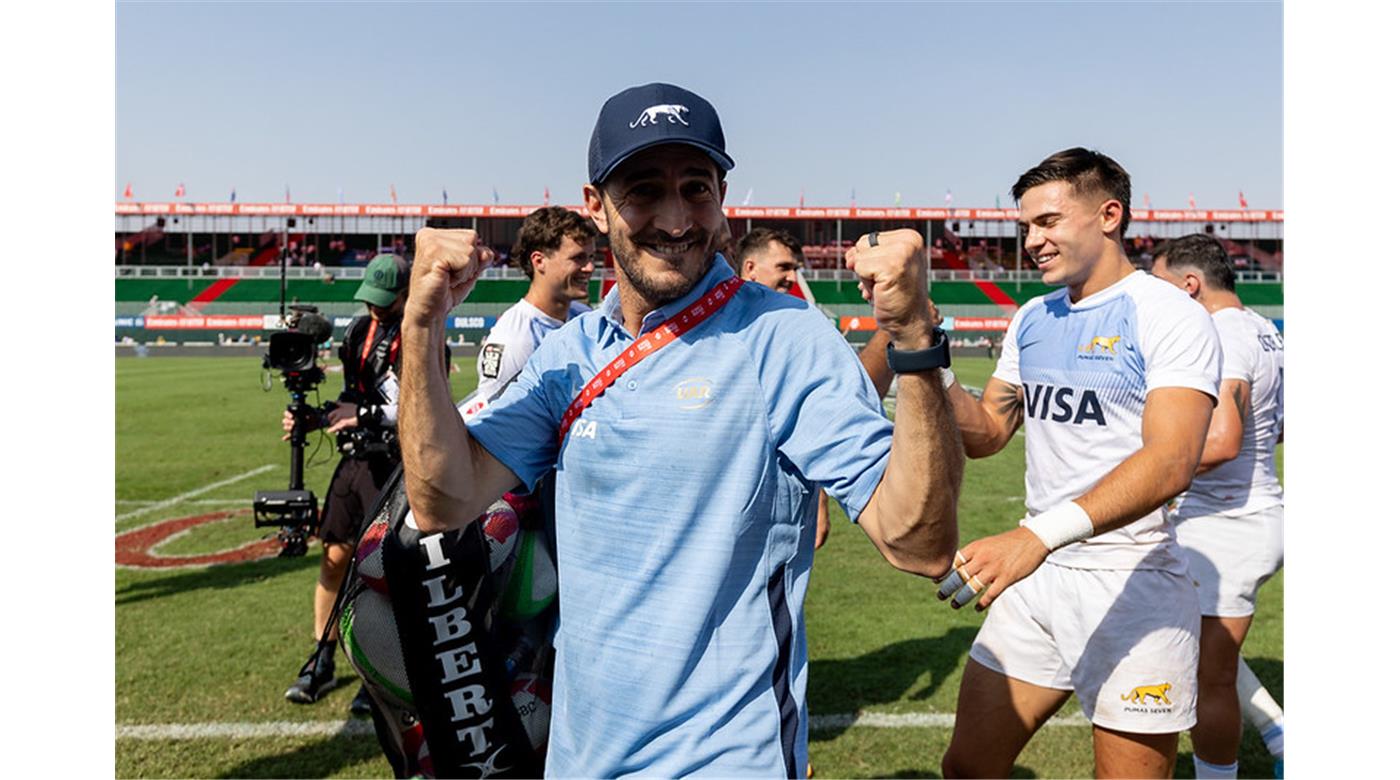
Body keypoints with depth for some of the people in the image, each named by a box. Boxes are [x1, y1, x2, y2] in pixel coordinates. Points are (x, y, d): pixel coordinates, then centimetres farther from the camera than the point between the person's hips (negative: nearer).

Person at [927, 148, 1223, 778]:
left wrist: (1039, 535, -38)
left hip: (1132, 583, -6)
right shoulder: (1032, 318, 12)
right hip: (1036, 577, 6)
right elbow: (986, 433, 13)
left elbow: (1172, 462, -25)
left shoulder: (1171, 317, -11)